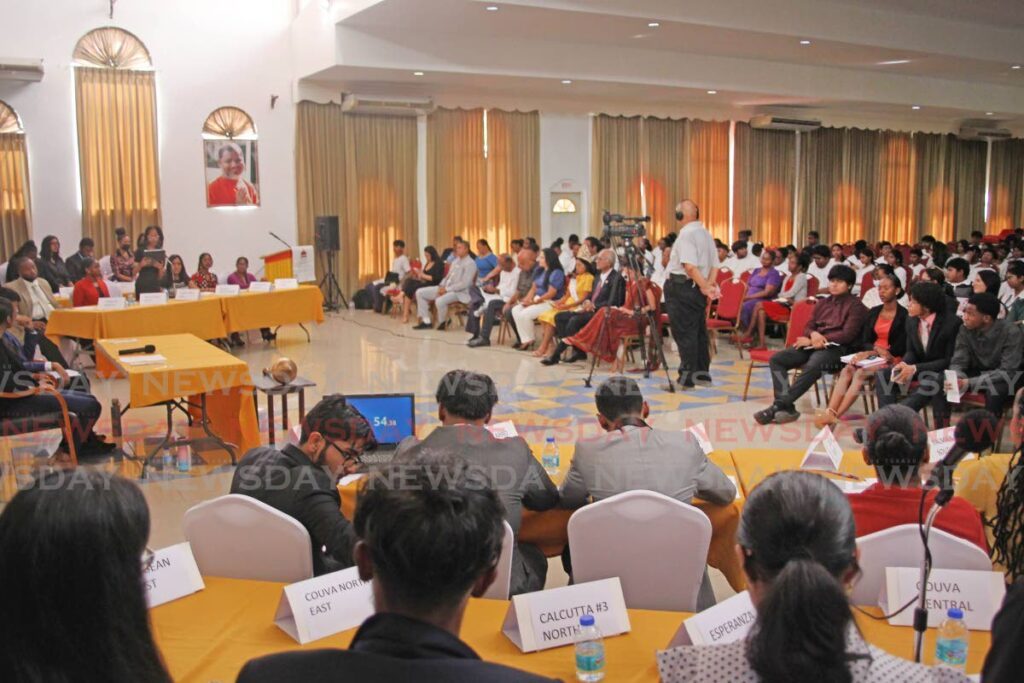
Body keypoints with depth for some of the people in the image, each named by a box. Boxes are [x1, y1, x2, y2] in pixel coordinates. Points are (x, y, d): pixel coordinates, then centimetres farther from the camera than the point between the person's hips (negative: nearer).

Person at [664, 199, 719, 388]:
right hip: (697, 289, 9)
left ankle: (687, 377, -3)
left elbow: (690, 266, -23)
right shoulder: (706, 233, 13)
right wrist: (710, 283, 2)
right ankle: (702, 372, 20)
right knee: (698, 330, 14)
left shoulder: (686, 234, -14)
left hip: (682, 286, -9)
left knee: (684, 333, -5)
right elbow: (715, 264, 12)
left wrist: (704, 286, -17)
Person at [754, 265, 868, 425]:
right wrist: (813, 334, -10)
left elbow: (848, 335, -9)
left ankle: (778, 406, -35)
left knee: (812, 366, -38)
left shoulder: (855, 306, 2)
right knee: (776, 359, -16)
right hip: (814, 345, 7)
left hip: (836, 347, -7)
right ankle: (788, 408, -25)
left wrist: (813, 340, -11)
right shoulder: (822, 304, 23)